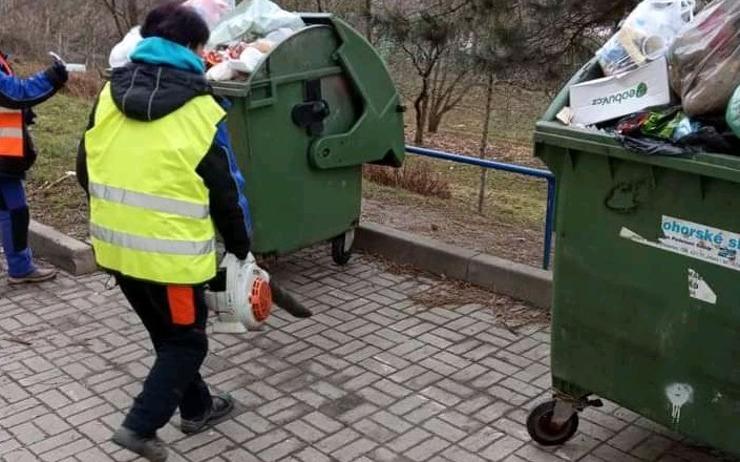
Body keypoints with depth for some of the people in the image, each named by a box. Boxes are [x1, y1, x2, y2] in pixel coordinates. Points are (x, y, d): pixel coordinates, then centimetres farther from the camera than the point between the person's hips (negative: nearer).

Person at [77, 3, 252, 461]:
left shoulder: (110, 94, 4)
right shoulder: (200, 111, -12)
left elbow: (86, 171, 11)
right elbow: (227, 190, -6)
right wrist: (241, 245, 8)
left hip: (116, 246, 7)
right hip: (171, 252, -6)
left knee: (167, 334, 23)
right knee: (188, 341, 13)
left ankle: (197, 407, 37)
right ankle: (140, 425, 7)